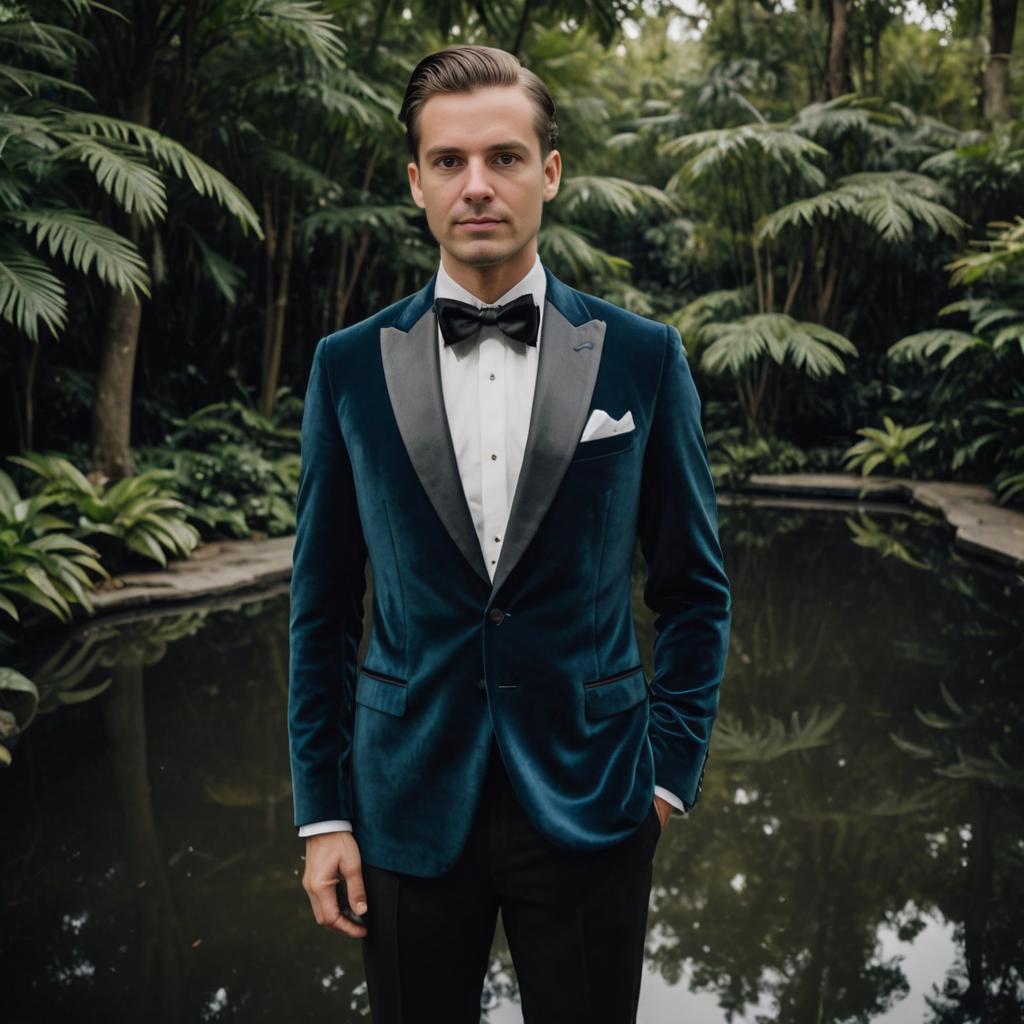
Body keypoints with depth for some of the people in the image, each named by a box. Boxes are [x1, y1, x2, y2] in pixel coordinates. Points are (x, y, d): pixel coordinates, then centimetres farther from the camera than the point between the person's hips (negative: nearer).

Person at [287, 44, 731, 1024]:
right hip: (407, 804, 1)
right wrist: (322, 812, 2)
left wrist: (671, 770, -1)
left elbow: (694, 587, 5)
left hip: (588, 804, 0)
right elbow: (323, 606, 4)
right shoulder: (348, 366, 0)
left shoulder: (643, 357, -2)